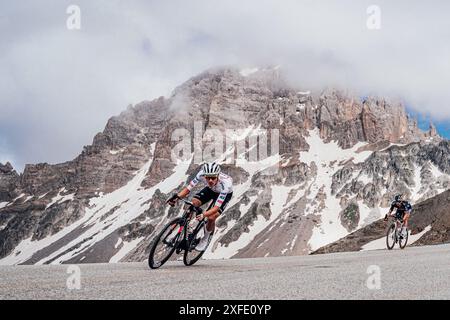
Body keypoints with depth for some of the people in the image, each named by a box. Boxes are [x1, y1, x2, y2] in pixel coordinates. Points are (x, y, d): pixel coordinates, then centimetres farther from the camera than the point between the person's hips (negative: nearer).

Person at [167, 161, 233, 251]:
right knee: (193, 203, -21)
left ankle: (207, 238, 11)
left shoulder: (225, 183, -43)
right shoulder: (201, 174, -35)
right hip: (210, 189, 3)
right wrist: (177, 196, -46)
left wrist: (203, 215, -58)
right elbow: (189, 187, -27)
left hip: (225, 194, -3)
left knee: (211, 218, -19)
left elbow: (217, 207, -43)